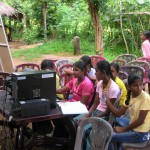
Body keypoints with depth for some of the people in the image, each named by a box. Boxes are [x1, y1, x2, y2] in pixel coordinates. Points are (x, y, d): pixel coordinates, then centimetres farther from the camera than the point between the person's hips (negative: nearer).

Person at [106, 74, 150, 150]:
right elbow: (119, 113, -1)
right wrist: (107, 99, -8)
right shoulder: (130, 96, 0)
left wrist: (124, 129, -14)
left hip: (139, 133, -8)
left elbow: (140, 120, -22)